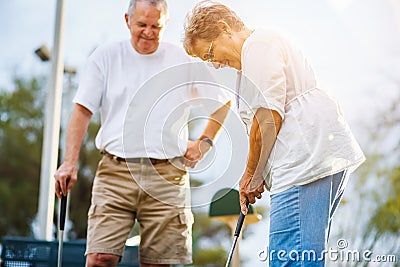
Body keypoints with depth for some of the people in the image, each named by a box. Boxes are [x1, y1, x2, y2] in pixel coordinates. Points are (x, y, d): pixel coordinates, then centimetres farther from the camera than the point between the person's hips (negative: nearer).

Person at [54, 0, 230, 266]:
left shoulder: (183, 60, 8)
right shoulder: (106, 56, 7)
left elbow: (223, 101, 19)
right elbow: (82, 111, 5)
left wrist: (204, 142, 9)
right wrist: (70, 162, -6)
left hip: (168, 176, 0)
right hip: (115, 172, 0)